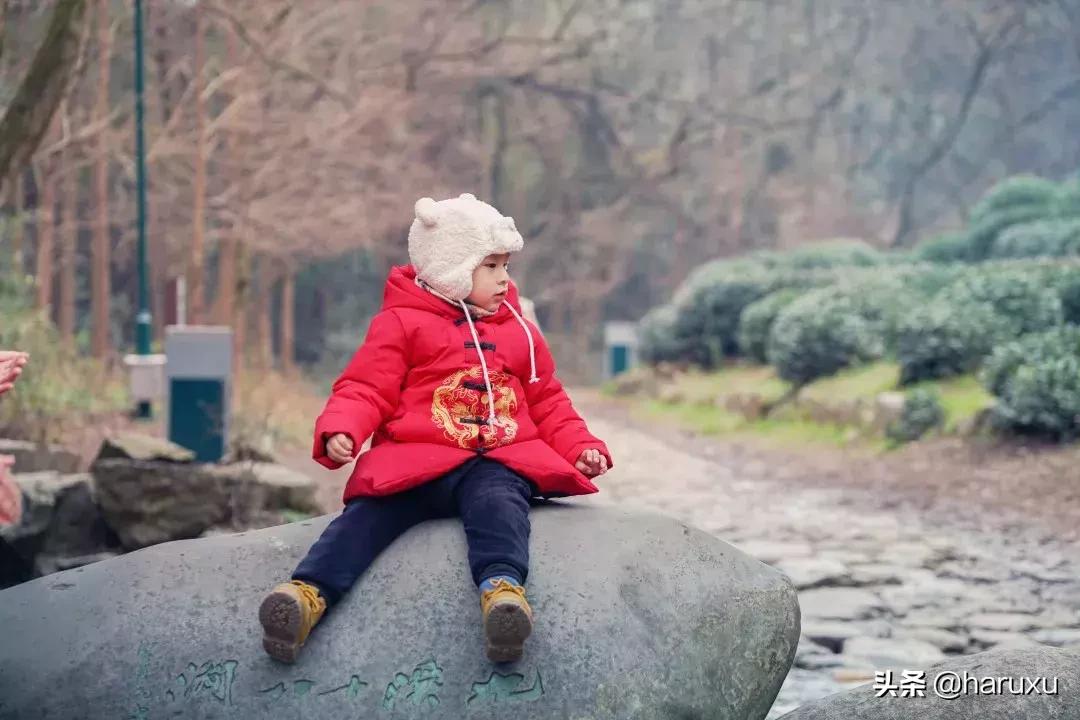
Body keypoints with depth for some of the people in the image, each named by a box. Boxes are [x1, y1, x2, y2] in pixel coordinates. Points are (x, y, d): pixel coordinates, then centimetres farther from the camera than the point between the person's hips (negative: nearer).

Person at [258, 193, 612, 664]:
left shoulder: (520, 332, 24)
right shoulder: (401, 323, 10)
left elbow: (548, 404, 28)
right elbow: (365, 389, 2)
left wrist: (581, 449, 11)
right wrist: (339, 431, -19)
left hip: (497, 463, 2)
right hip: (414, 462, -1)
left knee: (497, 499, -33)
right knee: (368, 513, -28)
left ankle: (503, 589, -60)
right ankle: (308, 593, -46)